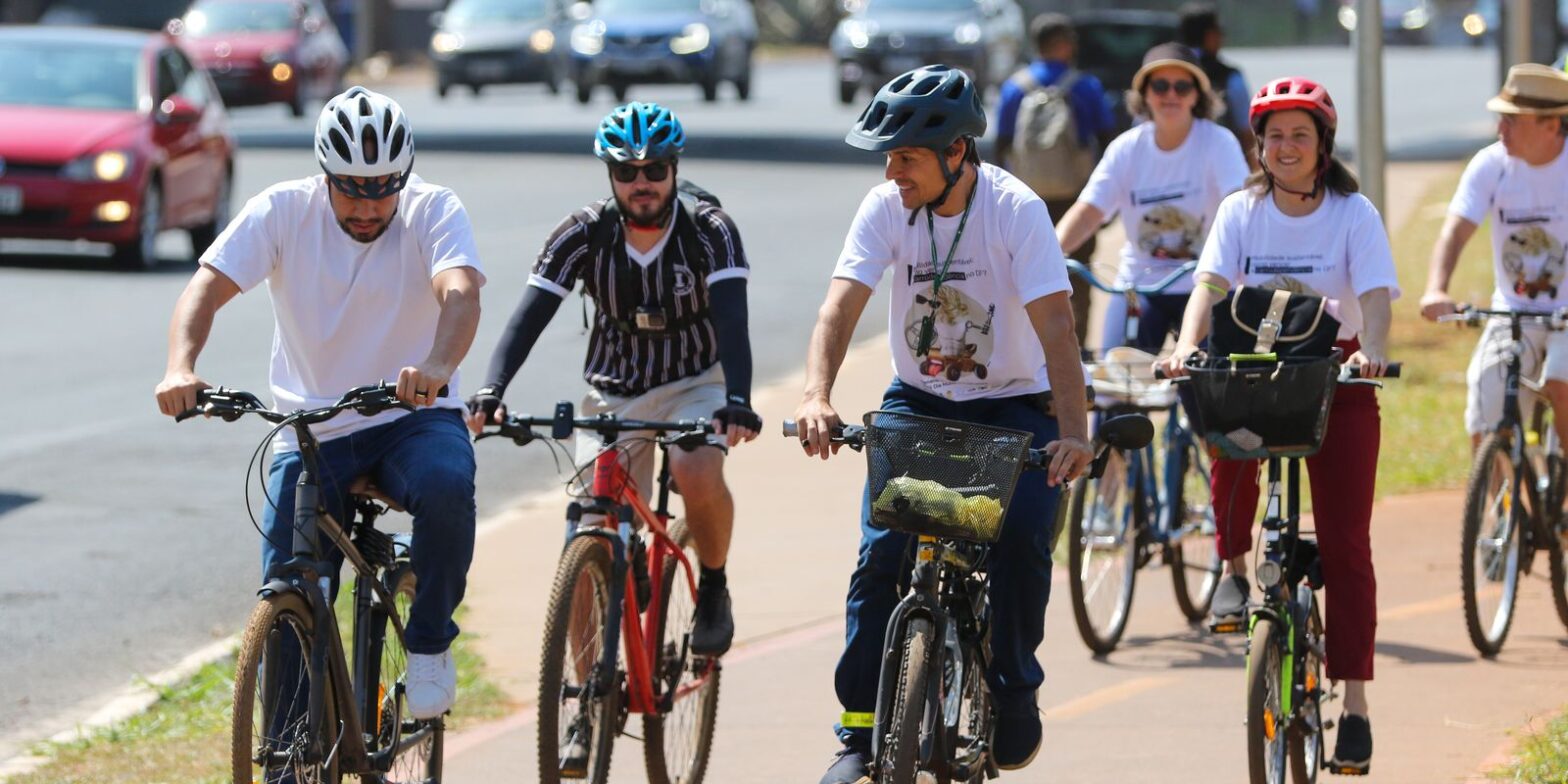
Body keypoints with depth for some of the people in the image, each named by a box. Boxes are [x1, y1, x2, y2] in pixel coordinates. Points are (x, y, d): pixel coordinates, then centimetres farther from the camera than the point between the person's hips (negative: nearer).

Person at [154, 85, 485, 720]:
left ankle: (430, 642, -11)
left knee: (447, 484, -34)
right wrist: (180, 368, -39)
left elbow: (460, 290, -29)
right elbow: (208, 286, -18)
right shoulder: (285, 210, -8)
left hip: (413, 417, -1)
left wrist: (438, 366, -51)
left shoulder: (433, 210, -11)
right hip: (311, 429, 1)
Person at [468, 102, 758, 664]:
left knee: (699, 475, -33)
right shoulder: (584, 234, -14)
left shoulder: (709, 231, -18)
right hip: (614, 392, 2)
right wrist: (490, 392, -39)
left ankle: (713, 591, -5)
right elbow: (529, 316, -22)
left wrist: (738, 401, -48)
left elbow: (732, 321, -30)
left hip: (694, 384, -2)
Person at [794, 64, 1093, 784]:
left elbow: (1054, 325, -28)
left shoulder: (1016, 211, -21)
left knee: (1021, 539, -23)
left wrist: (1074, 432, -40)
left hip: (1012, 402, -2)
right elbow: (841, 305, -21)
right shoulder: (886, 208, -13)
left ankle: (1014, 695, -1)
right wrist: (816, 397, -39)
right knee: (881, 550, -13)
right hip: (919, 399, 2)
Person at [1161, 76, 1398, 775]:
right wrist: (1187, 345, -31)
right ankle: (1234, 566, -10)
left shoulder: (1354, 214, -4)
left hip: (1336, 379, -1)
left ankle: (1354, 702, -4)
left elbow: (1375, 295, -16)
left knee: (1344, 543, -6)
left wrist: (1371, 350, -37)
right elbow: (1211, 284, -11)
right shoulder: (1241, 212, 1)